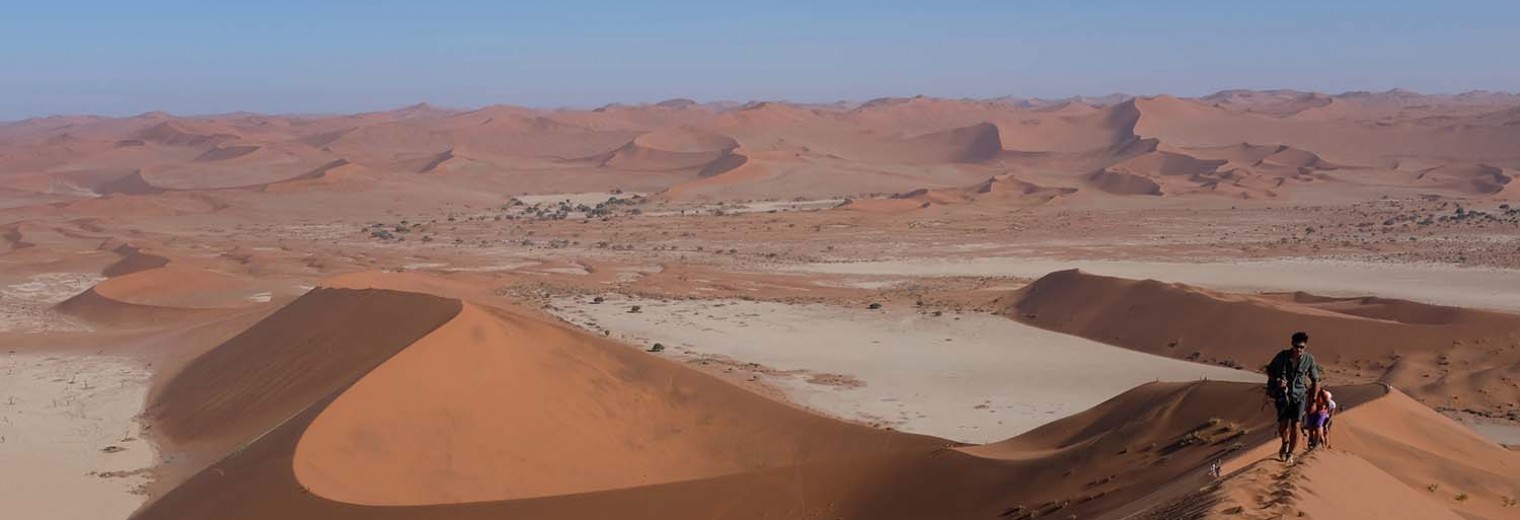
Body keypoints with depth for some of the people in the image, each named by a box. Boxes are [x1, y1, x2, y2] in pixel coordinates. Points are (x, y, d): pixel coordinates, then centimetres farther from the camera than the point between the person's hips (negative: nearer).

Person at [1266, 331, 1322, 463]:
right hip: (1283, 393, 0)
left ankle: (1290, 454, 10)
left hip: (1299, 395, 1)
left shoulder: (1309, 359, -9)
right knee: (1283, 425, -12)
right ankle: (1285, 442, 22)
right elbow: (1269, 370, 3)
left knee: (1295, 426, -8)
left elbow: (1315, 381, 2)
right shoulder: (1282, 356, -12)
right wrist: (1277, 380, -17)